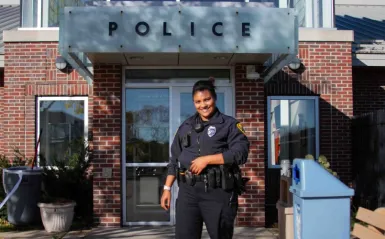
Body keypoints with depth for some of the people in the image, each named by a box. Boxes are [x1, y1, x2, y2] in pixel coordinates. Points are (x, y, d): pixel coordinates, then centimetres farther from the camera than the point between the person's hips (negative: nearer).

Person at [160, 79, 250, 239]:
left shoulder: (229, 124, 1)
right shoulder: (186, 126, 15)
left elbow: (241, 153, -13)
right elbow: (174, 160, 17)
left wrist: (206, 159, -16)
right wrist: (167, 188, 11)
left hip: (218, 191, -3)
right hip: (188, 191, 4)